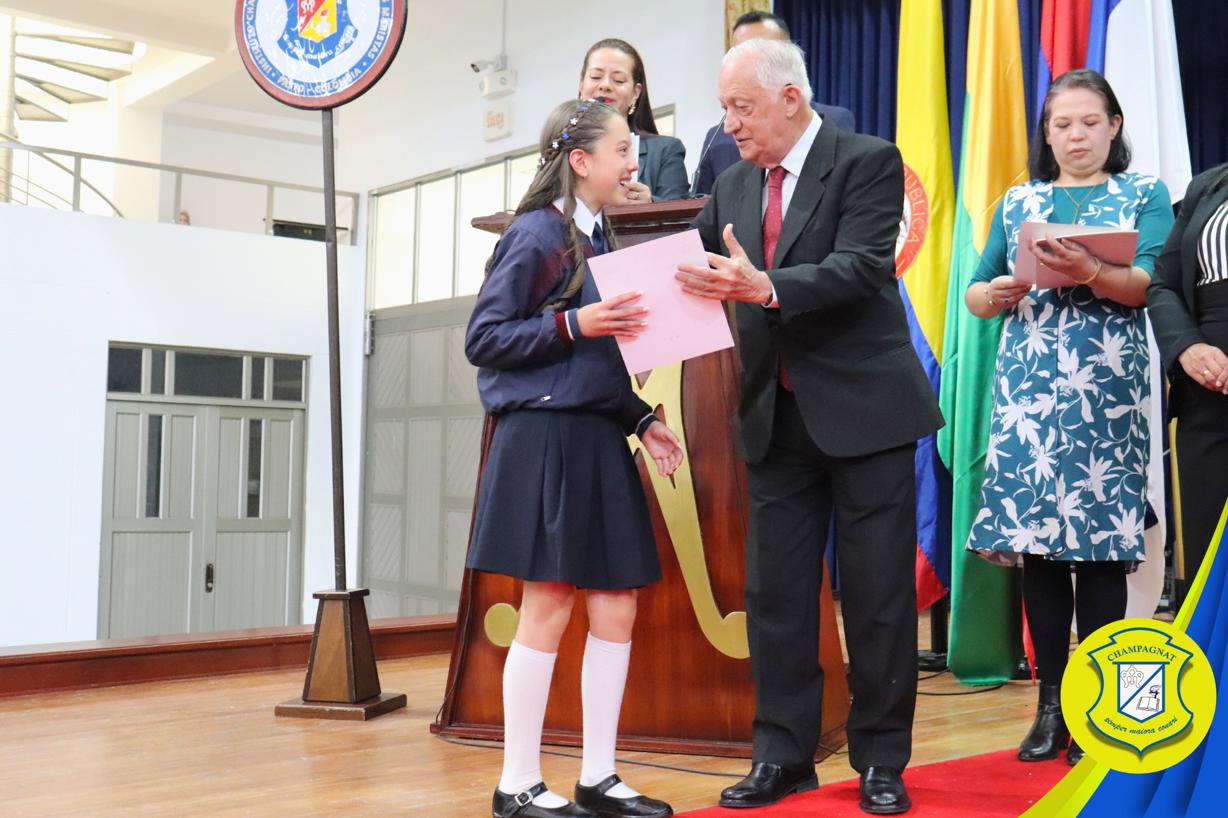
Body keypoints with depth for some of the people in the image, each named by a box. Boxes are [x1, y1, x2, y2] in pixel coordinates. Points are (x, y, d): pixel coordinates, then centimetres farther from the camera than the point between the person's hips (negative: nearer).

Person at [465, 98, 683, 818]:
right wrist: (572, 324, -18)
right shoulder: (536, 234, -7)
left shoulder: (599, 239, 16)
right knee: (548, 609, -3)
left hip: (599, 440, 8)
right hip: (544, 437, -8)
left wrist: (642, 420, 10)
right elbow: (484, 340, -10)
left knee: (617, 610, 7)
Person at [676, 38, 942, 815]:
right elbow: (707, 276, 10)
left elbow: (863, 269, -20)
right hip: (777, 418, 5)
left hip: (863, 409, -5)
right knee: (775, 595, 7)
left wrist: (766, 287, -34)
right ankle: (783, 755, 19)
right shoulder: (732, 186, 10)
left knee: (879, 596, 4)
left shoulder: (869, 162, -7)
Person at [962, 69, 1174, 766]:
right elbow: (975, 293, 14)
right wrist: (993, 294, -8)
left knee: (1101, 540, -5)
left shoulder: (1145, 195, 9)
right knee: (1035, 538, -1)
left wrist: (1090, 272, -25)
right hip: (1029, 387, 3)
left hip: (1107, 389, -2)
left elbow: (1147, 284, -7)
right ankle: (1052, 702, 8)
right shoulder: (1018, 203, 17)